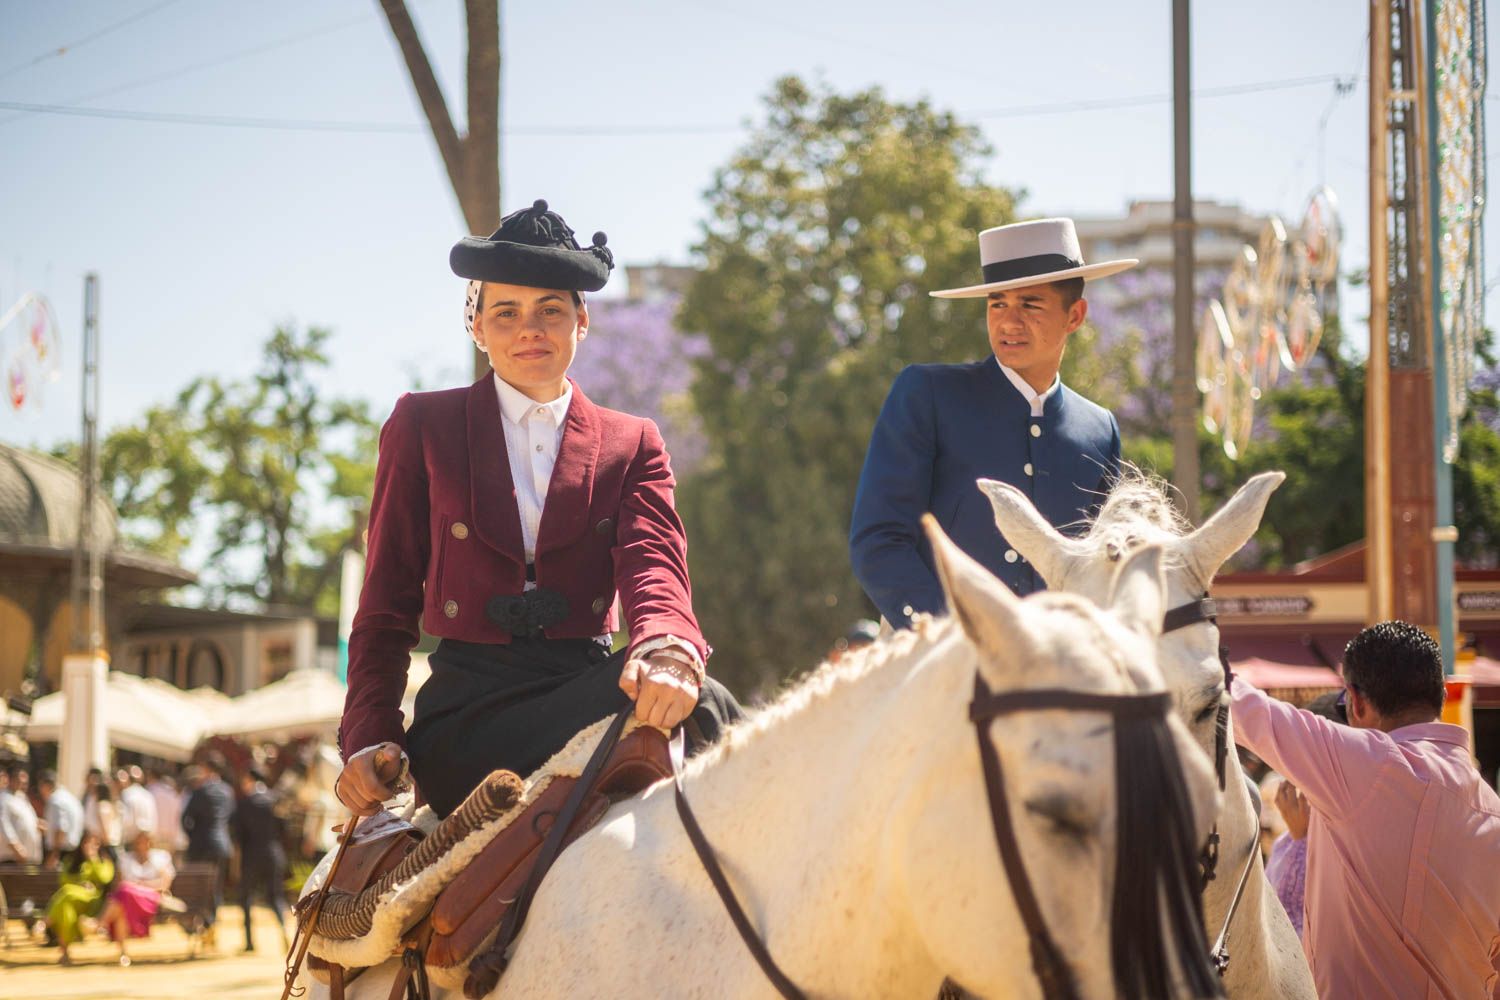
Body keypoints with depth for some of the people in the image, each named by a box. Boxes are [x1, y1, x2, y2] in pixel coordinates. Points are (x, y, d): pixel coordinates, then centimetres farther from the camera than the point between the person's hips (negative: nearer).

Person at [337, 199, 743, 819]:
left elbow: (653, 566, -1)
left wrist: (668, 650, -28)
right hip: (467, 716, -3)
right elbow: (387, 604, 13)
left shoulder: (632, 444, 18)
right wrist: (369, 738, -6)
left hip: (589, 689, 3)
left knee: (697, 703, -36)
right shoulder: (422, 427, 14)